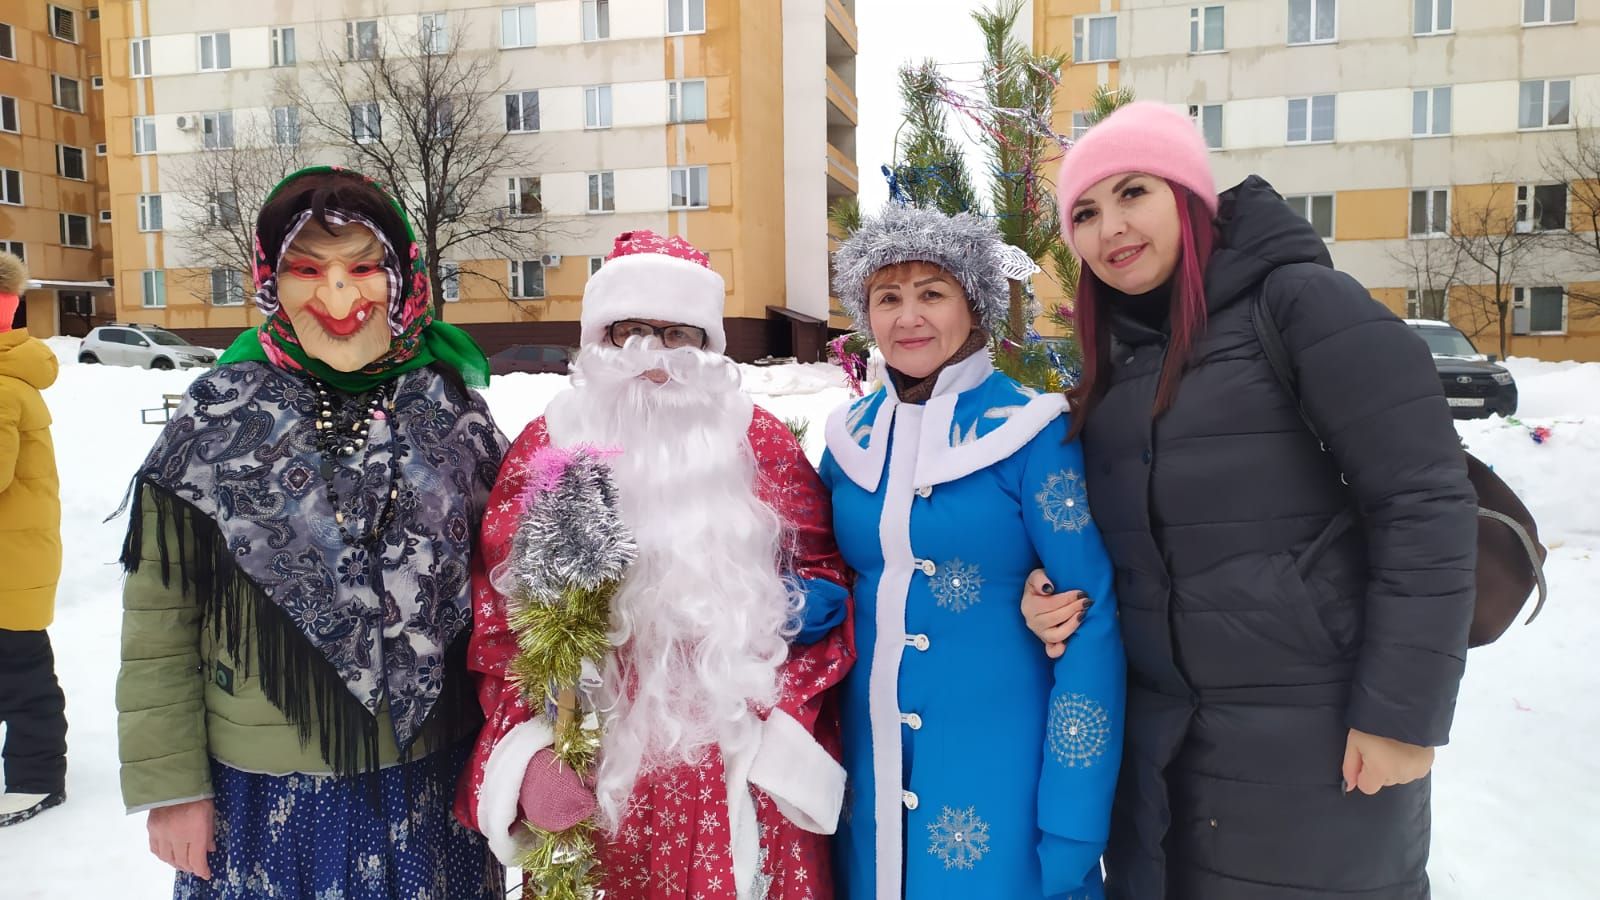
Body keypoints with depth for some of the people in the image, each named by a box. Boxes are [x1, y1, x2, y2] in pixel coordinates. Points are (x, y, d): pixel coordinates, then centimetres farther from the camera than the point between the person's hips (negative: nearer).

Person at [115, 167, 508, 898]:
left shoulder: (450, 415, -4)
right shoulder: (216, 422, -7)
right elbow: (159, 624, -2)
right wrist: (170, 783, -1)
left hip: (430, 784, 1)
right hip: (266, 793, -1)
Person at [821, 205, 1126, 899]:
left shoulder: (1030, 429, -11)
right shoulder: (849, 435, 3)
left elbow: (1093, 619, -13)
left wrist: (1073, 834, -15)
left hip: (998, 757, -4)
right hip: (869, 752, 4)